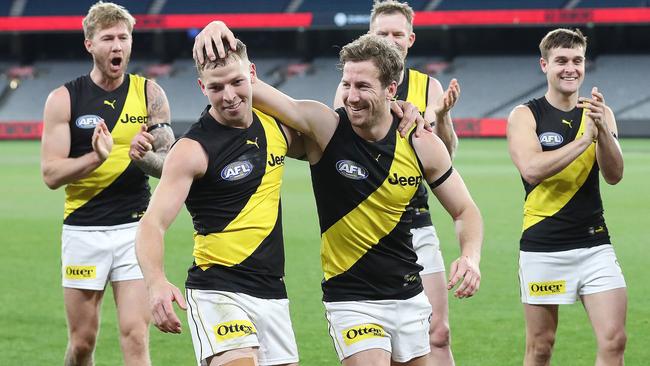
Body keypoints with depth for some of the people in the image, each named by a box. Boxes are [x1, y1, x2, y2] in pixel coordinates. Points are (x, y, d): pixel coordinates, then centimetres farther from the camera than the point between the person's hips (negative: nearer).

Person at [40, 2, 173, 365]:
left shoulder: (149, 94, 3)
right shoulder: (64, 99, -1)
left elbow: (171, 165, 3)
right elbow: (51, 173, -6)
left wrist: (144, 156, -20)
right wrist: (97, 157, -24)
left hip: (136, 229, 0)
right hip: (83, 230, 0)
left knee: (136, 336, -10)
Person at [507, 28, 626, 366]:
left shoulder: (599, 113, 8)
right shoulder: (525, 116, -2)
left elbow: (614, 175, -4)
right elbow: (532, 169, -19)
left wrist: (603, 130, -21)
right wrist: (584, 139, -21)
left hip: (594, 245, 3)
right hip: (543, 248, -3)